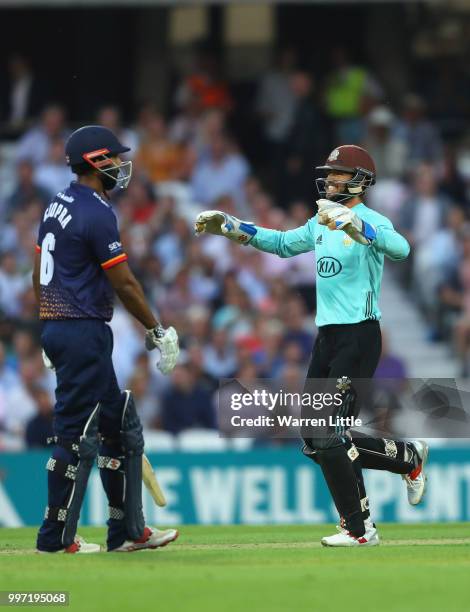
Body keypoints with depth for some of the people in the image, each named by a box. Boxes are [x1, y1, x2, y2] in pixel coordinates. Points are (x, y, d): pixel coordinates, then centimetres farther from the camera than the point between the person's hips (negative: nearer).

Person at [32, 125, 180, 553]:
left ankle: (128, 530, 17)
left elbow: (39, 274, 17)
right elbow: (123, 282, -14)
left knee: (119, 426, 14)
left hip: (57, 329, 10)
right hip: (84, 333, -10)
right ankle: (56, 536, -1)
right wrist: (156, 332, -5)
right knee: (76, 433, -5)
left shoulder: (58, 206, 13)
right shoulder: (97, 212, -15)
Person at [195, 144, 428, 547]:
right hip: (328, 335, 9)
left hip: (359, 335, -9)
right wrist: (229, 227, 22)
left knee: (330, 437, -12)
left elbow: (399, 248, -33)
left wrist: (353, 225, -48)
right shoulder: (322, 222, 15)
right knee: (316, 441, 10)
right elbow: (283, 243, 29)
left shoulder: (370, 221, -12)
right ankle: (408, 458, 26)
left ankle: (359, 529, -1)